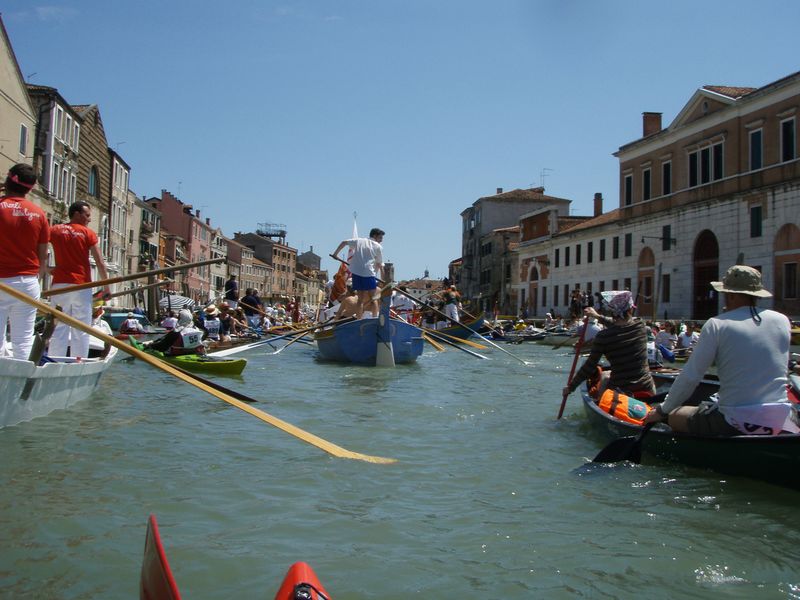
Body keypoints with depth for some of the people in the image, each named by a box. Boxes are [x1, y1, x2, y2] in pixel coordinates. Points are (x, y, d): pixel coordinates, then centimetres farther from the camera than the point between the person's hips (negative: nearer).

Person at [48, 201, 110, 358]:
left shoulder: (54, 230, 7)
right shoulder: (88, 234, 0)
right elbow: (100, 263, -3)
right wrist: (106, 287, 2)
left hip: (59, 284, 3)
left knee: (59, 327, 4)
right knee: (81, 330, 2)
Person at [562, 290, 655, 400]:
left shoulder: (603, 337, -13)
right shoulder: (640, 325, -4)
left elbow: (590, 367, -8)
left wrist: (571, 387, 3)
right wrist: (599, 316, 30)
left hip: (619, 391, -2)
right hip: (647, 389, 2)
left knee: (604, 375, 31)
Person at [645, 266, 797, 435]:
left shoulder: (717, 324, -8)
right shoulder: (782, 321, 4)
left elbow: (690, 376, -8)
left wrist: (663, 410, 5)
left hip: (735, 423, -4)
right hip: (779, 421, 5)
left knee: (674, 417, 16)